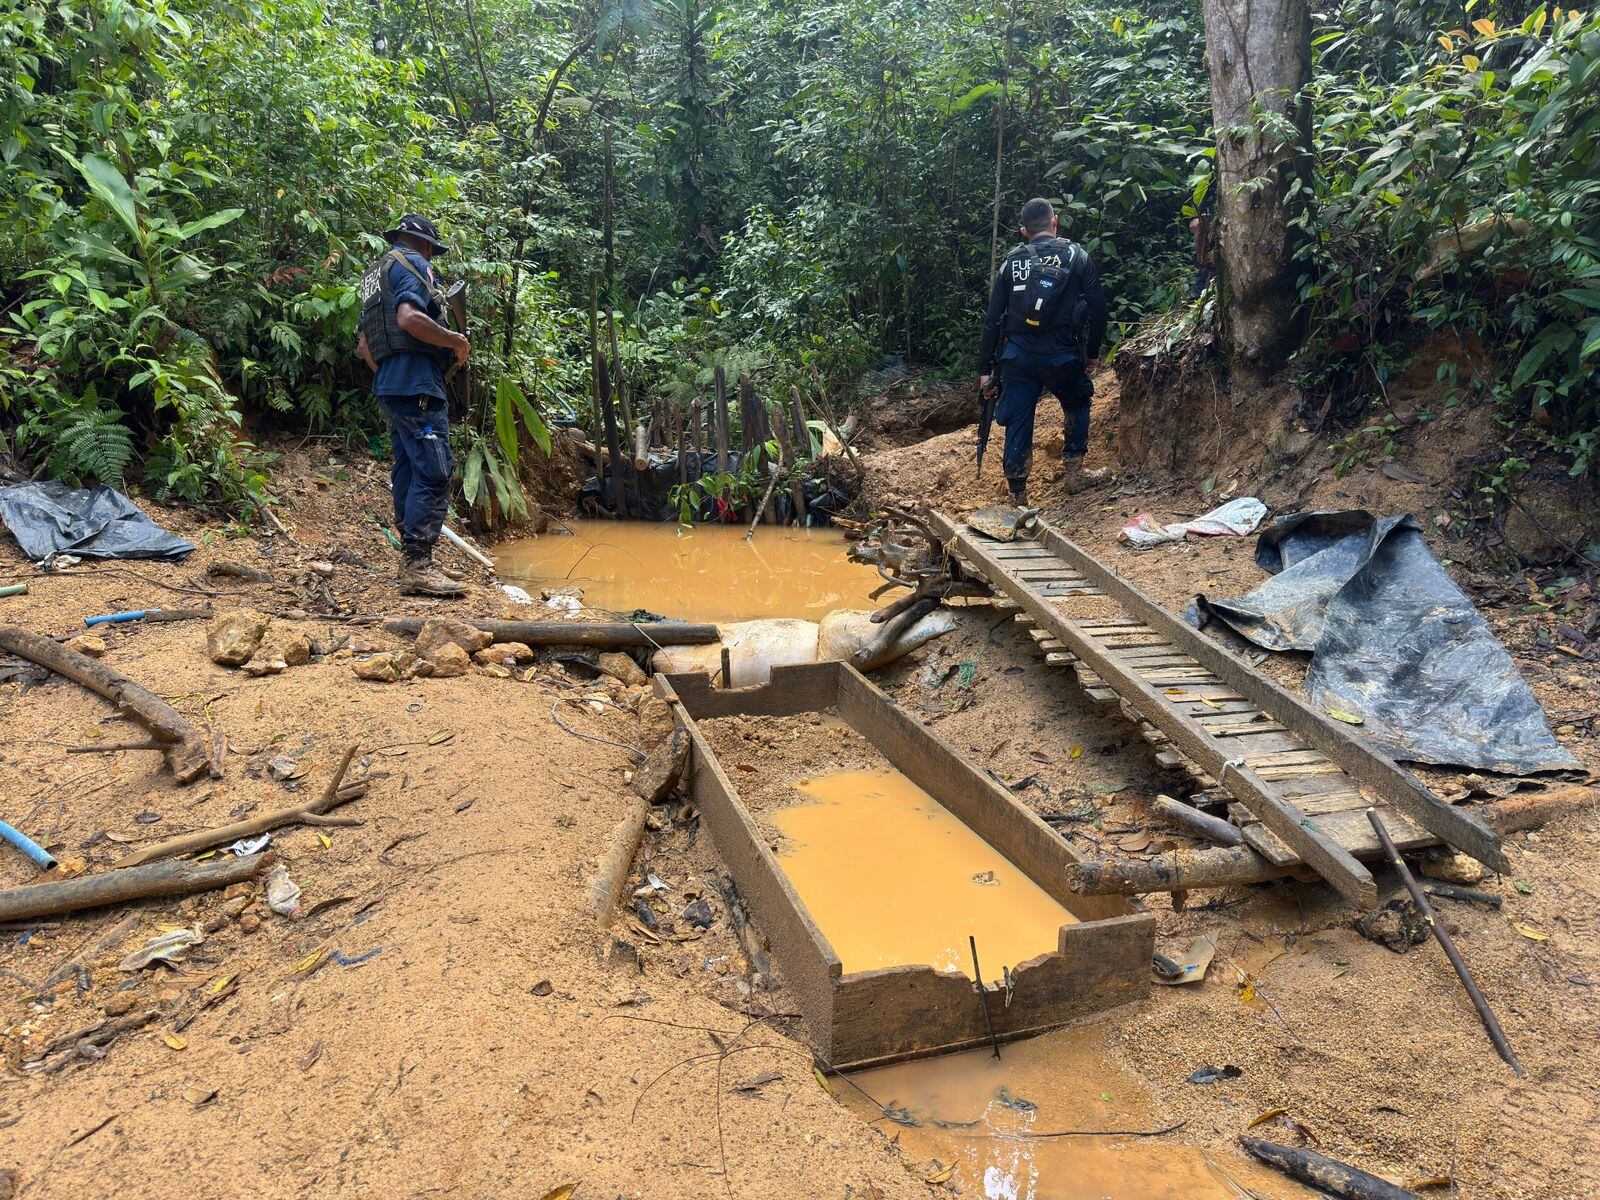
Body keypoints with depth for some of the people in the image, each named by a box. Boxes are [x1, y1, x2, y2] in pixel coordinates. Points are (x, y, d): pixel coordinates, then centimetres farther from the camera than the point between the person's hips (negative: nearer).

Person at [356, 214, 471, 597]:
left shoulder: (376, 274, 26)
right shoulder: (412, 264, -3)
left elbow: (364, 346, 28)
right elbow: (409, 318, -21)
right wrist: (457, 340, -10)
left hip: (388, 385, 10)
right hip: (416, 382, -10)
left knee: (407, 471, 12)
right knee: (433, 473, -14)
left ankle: (412, 561, 17)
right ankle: (418, 566, -20)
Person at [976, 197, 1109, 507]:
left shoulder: (1011, 261, 8)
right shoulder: (1077, 256, 2)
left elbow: (992, 318, 6)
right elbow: (1096, 307, 1)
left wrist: (985, 367, 10)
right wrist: (1093, 353, 13)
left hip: (1017, 357, 1)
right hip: (1062, 356, -1)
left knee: (1017, 424, 6)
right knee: (1077, 406, 25)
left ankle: (1018, 499, 7)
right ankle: (1074, 472, 25)